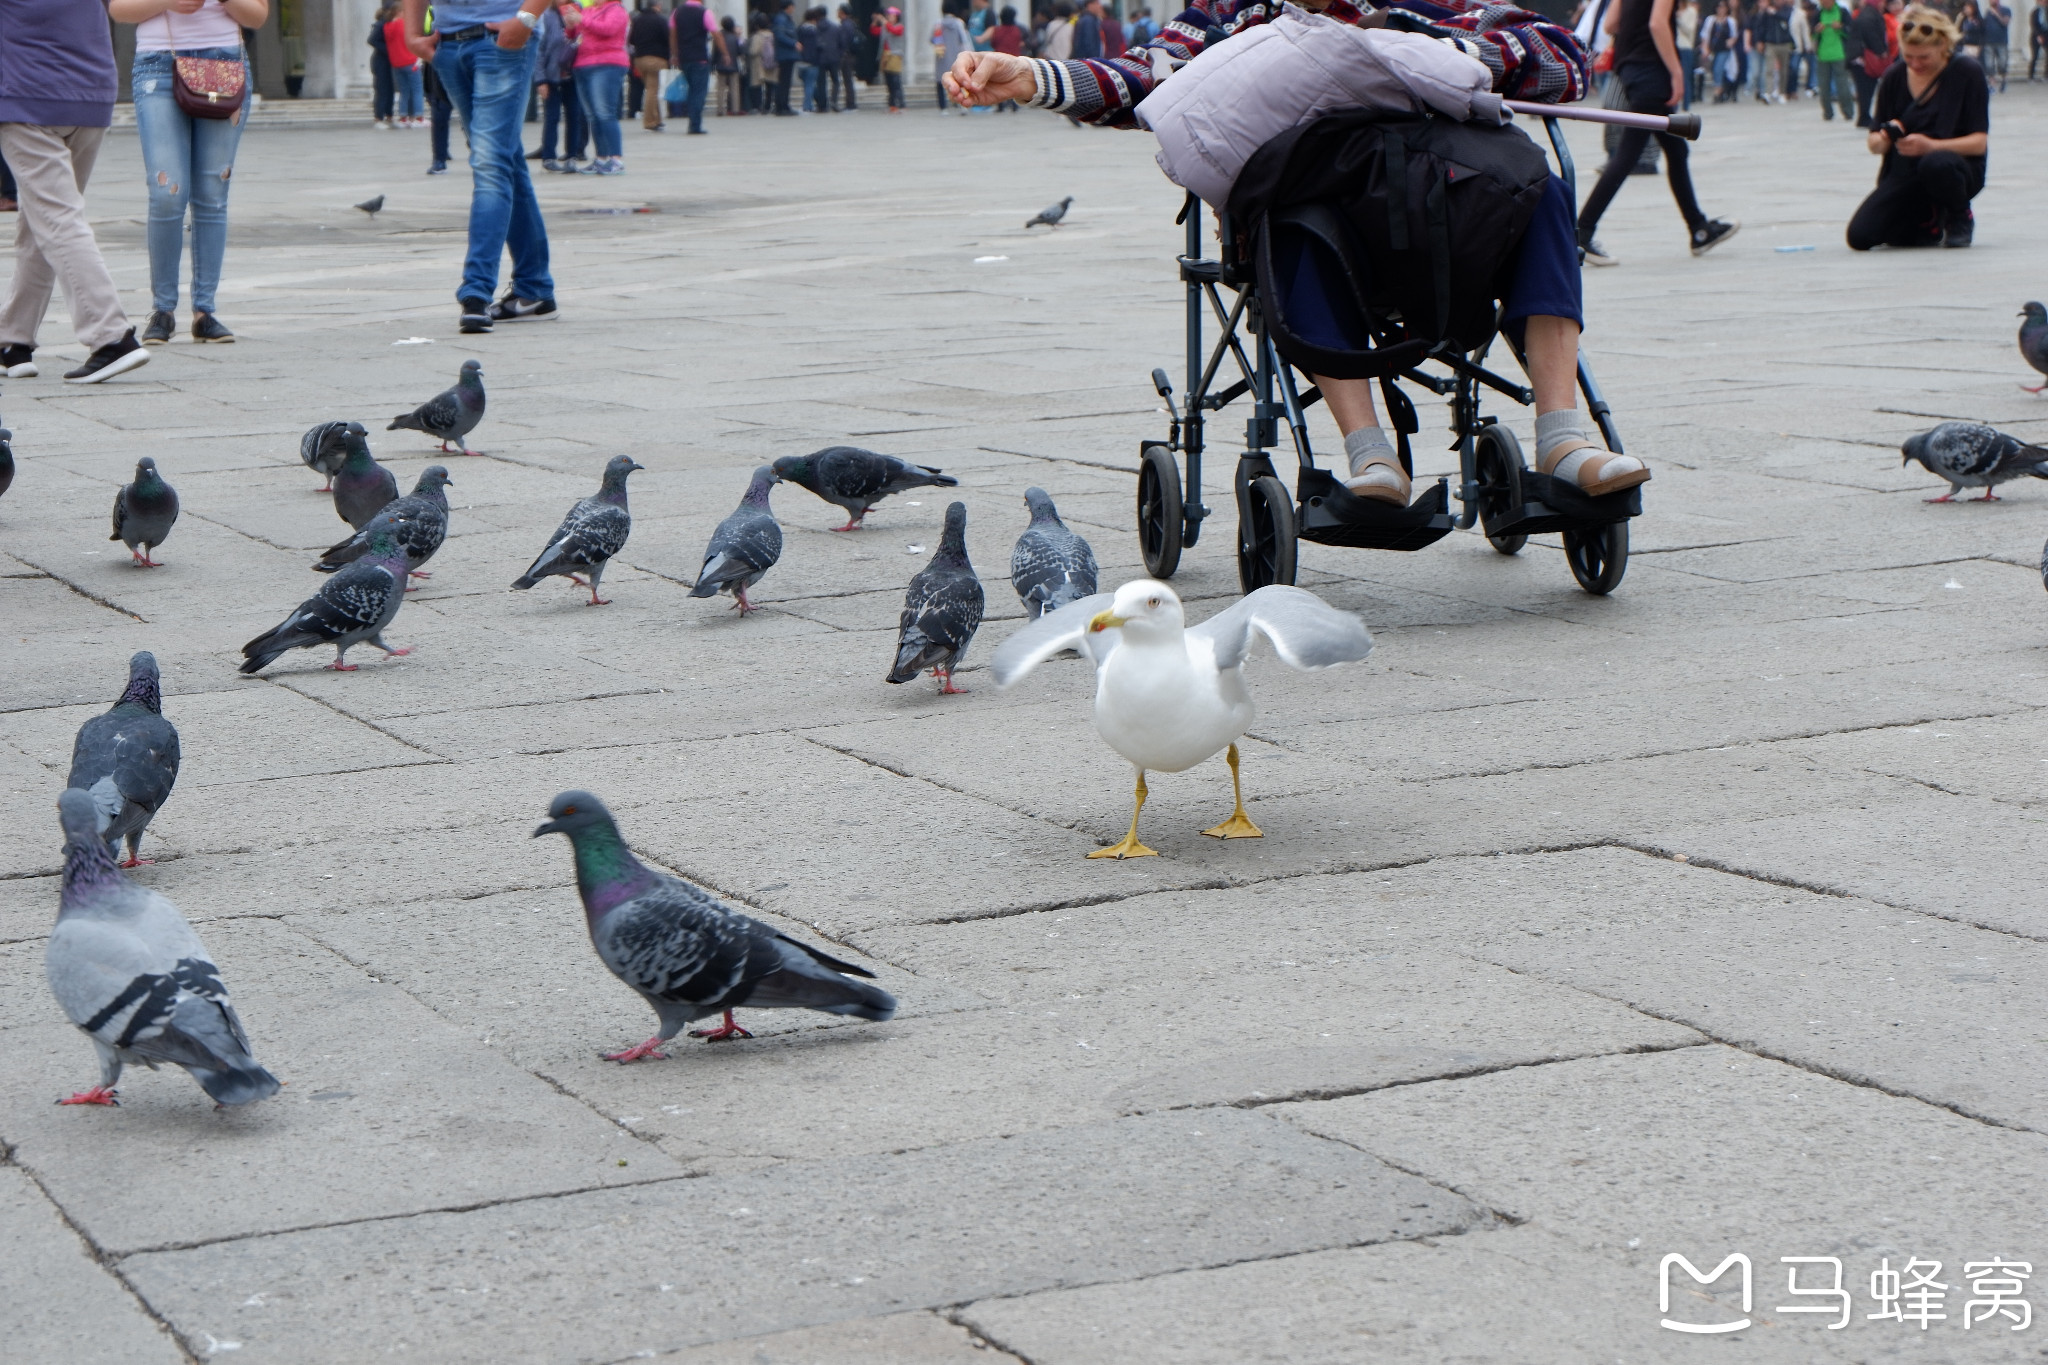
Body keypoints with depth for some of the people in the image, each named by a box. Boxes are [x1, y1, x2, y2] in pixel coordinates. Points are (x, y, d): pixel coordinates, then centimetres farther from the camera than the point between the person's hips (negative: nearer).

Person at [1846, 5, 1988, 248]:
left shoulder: (1967, 73, -8)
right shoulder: (1894, 78, 2)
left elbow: (1979, 142, -12)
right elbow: (1874, 144, 5)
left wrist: (1930, 146, -28)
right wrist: (1883, 140, -21)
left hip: (1958, 169, -4)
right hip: (1903, 173, 4)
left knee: (1935, 164, -41)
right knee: (1860, 236, -18)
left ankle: (1961, 219, -6)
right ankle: (1929, 222, 14)